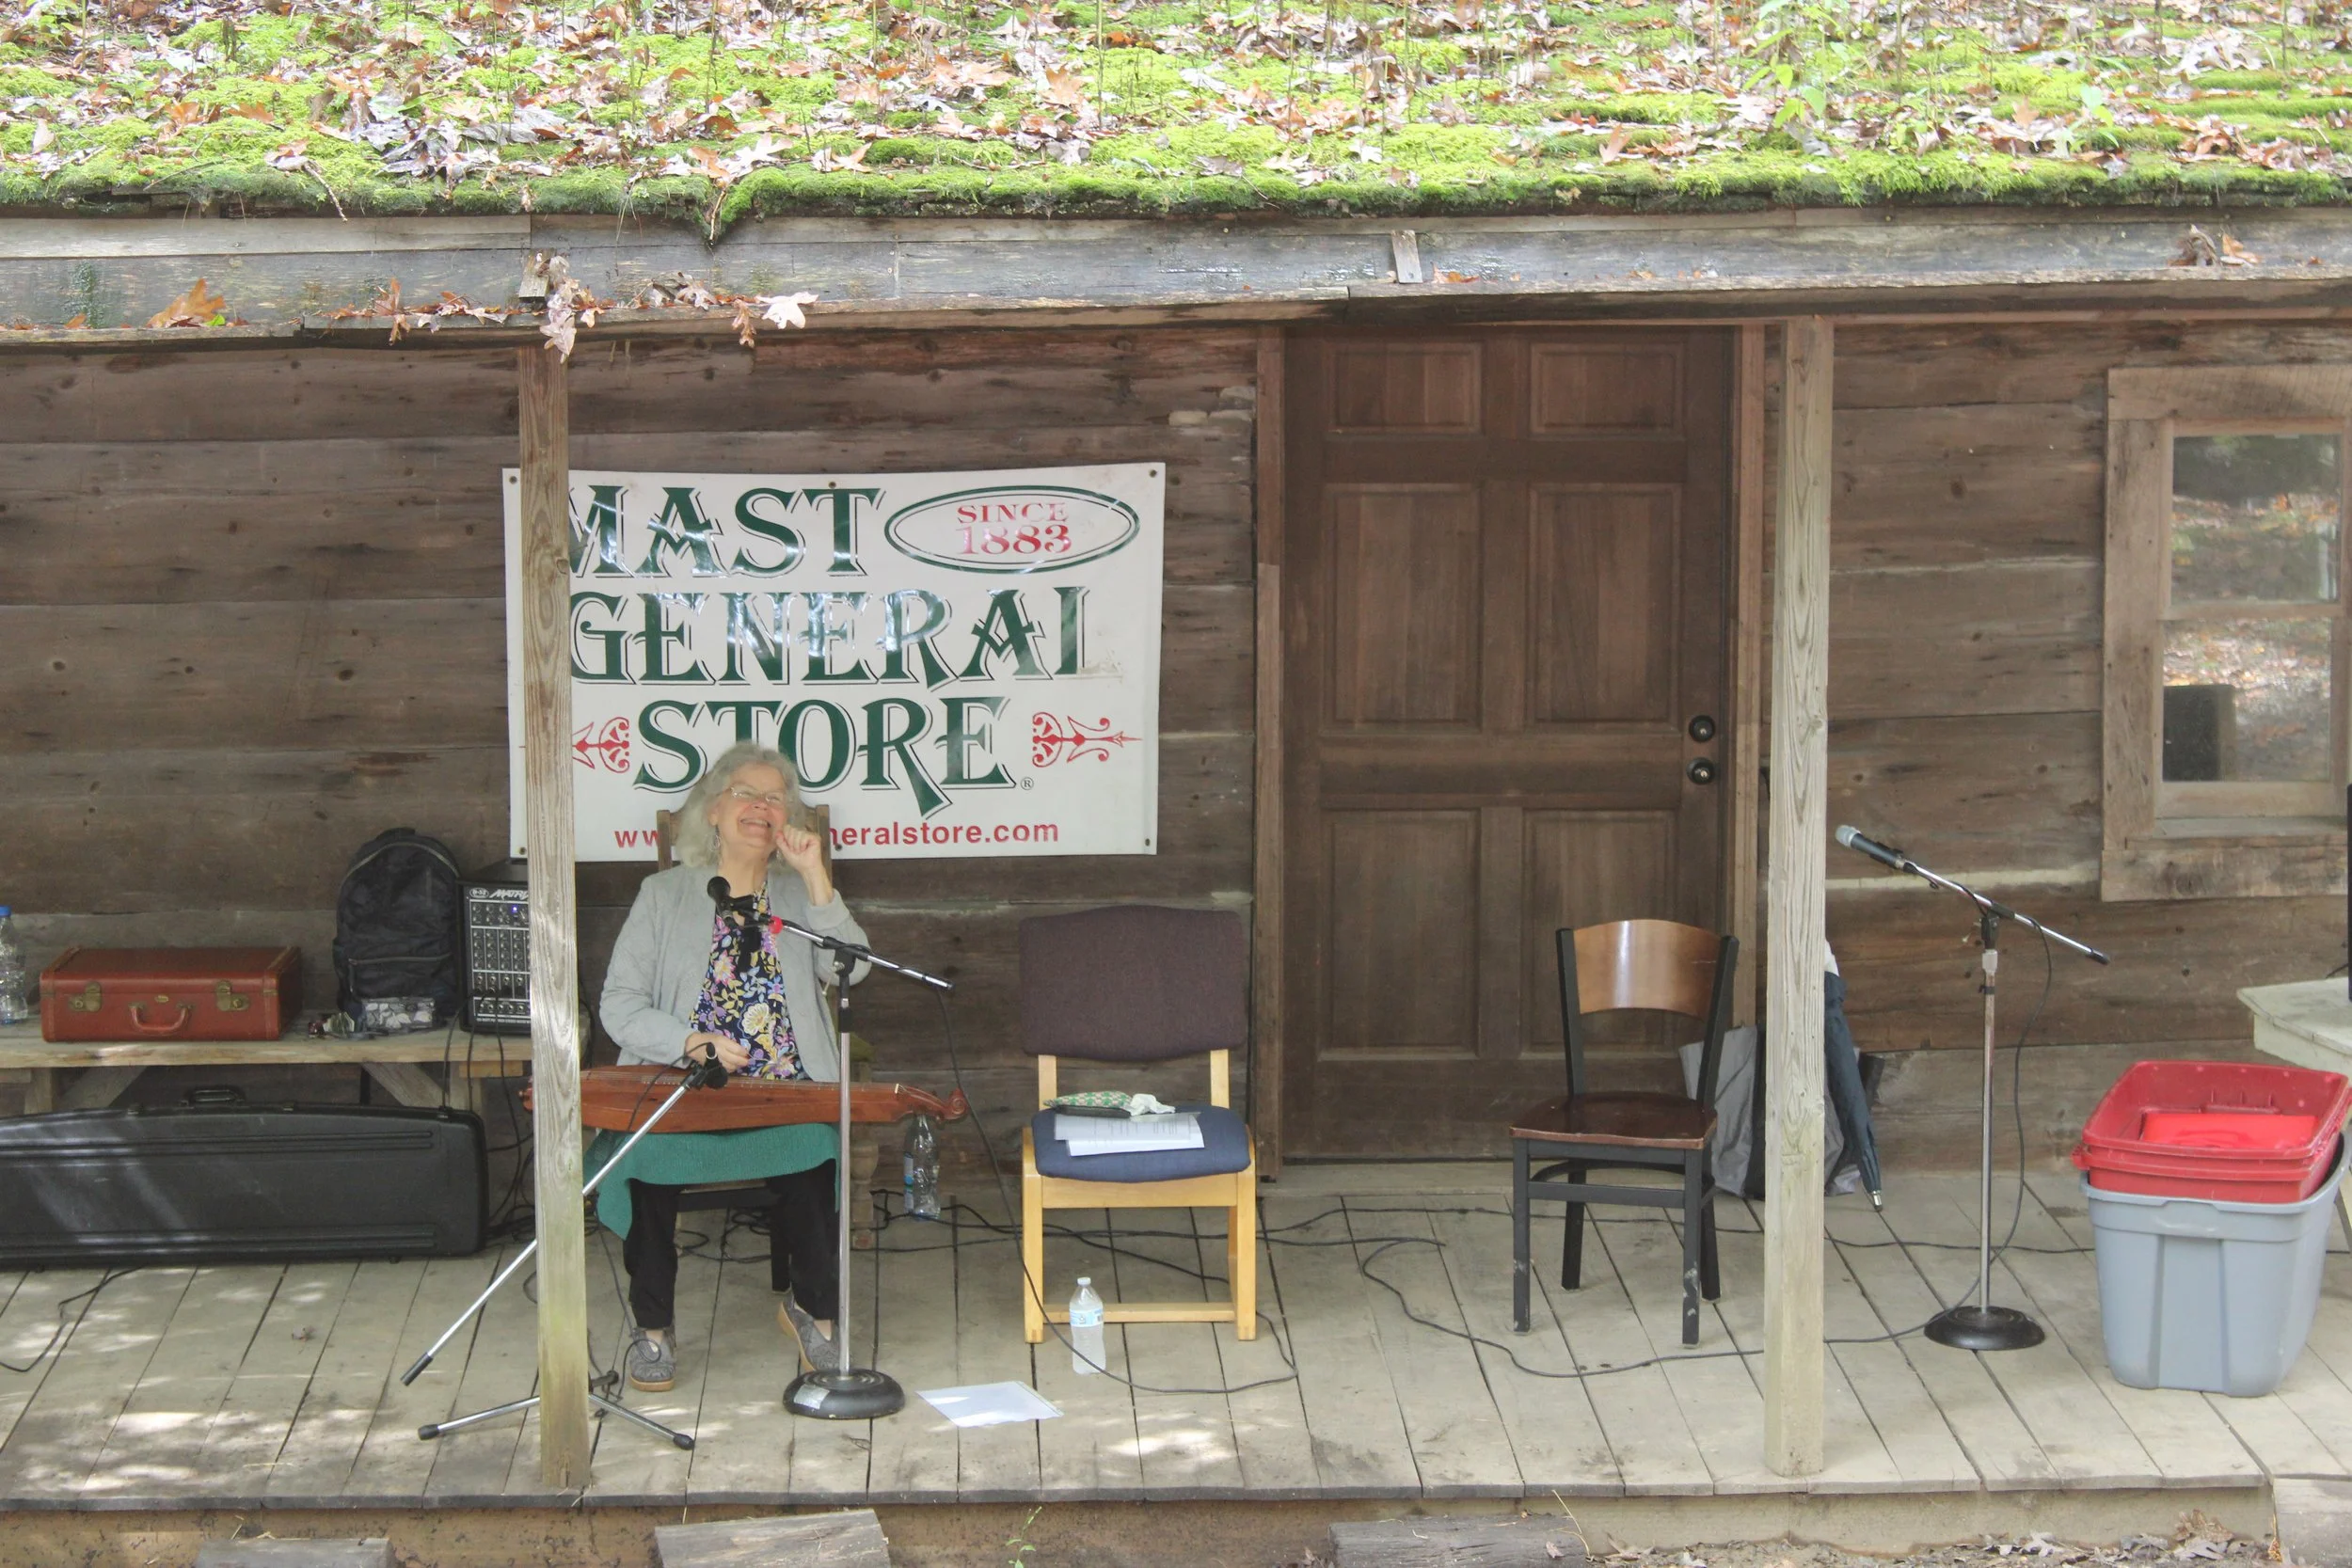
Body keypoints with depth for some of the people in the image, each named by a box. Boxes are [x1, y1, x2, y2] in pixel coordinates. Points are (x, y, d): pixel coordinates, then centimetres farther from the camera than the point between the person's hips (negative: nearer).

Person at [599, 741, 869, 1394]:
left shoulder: (799, 895, 15)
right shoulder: (665, 895, 11)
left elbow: (851, 970, -3)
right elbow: (619, 1007, 3)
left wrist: (815, 876, -8)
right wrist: (694, 1042, -14)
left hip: (788, 1101, 1)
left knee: (811, 1152, -31)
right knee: (645, 1155, -31)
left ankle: (811, 1305, -5)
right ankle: (652, 1326, -9)